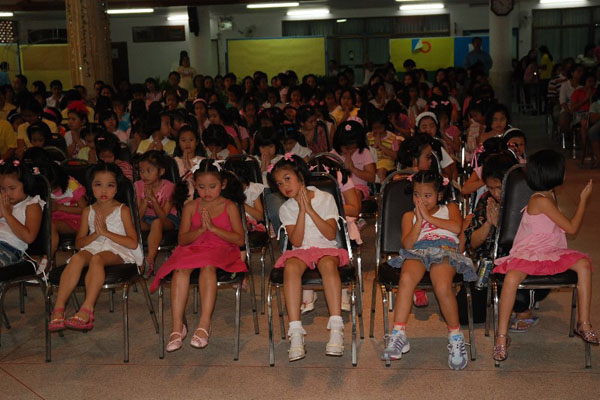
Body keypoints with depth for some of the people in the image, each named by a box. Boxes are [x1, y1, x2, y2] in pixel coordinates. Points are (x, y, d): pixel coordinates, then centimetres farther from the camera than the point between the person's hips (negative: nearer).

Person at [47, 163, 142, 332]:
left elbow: (133, 243, -5)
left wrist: (106, 232, -10)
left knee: (97, 258, -37)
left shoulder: (123, 210, 5)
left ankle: (87, 310, -48)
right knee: (77, 257, -32)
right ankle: (58, 308, -40)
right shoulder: (88, 212, 16)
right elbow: (78, 243, 14)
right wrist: (95, 234, -6)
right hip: (93, 247, 3)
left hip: (117, 250, -3)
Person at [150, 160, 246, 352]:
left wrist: (213, 228, -13)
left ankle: (204, 325, -40)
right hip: (193, 249, 3)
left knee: (208, 266, -38)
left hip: (221, 250, -2)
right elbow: (182, 239, 5)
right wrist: (201, 229, -12)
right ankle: (177, 327, -33)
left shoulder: (229, 206, 5)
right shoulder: (190, 207, 12)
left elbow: (239, 239, -4)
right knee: (181, 268, -32)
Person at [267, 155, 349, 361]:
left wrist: (310, 210, -11)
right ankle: (296, 333, -42)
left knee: (328, 264, -38)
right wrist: (301, 210, -9)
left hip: (326, 249, -1)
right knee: (291, 267, -35)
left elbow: (331, 235, -6)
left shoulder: (325, 199, 5)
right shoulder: (286, 209, 9)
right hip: (300, 251, 1)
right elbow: (296, 241, -5)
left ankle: (336, 328, -43)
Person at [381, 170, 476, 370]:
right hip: (417, 252, 2)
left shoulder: (449, 208, 28)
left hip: (445, 250, -1)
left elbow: (457, 227, 3)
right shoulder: (409, 215, 30)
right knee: (406, 278, -36)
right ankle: (398, 335, -39)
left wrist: (429, 218, 5)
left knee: (443, 286, -35)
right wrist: (419, 221, 2)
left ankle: (455, 336, -15)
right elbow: (407, 244, 12)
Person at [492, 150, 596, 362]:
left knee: (584, 263, -15)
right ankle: (502, 335, -25)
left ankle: (584, 323, -10)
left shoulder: (549, 196, 10)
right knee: (511, 278, -37)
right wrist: (584, 199, -6)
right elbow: (572, 228, -13)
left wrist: (582, 198, 17)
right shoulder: (541, 200, -19)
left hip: (551, 252, 9)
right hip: (527, 254, -9)